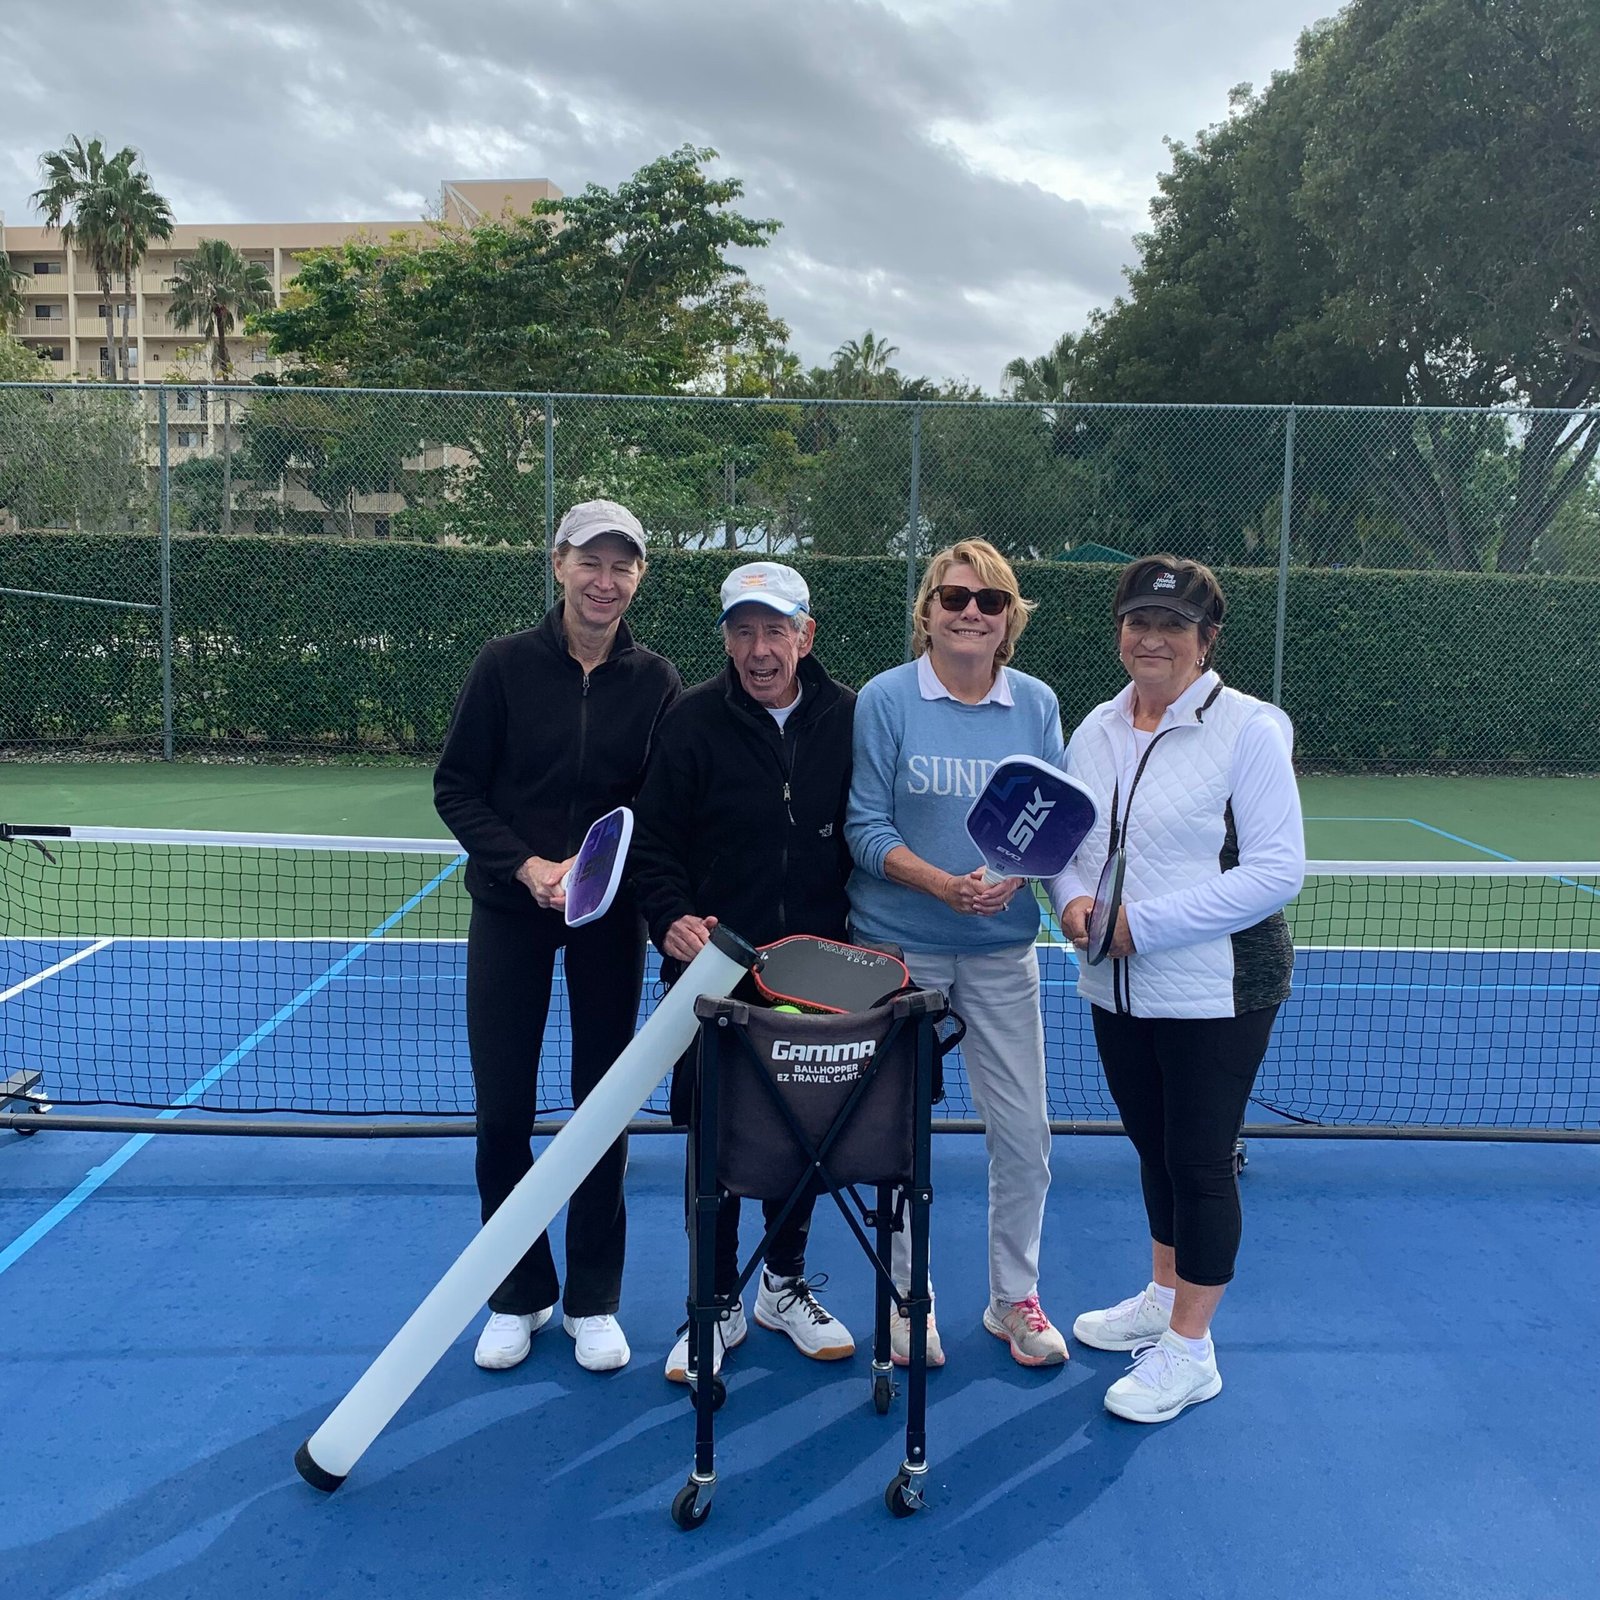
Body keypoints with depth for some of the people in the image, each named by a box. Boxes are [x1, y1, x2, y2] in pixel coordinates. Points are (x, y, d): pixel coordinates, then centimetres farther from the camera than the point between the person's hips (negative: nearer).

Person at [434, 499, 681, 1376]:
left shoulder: (655, 680, -2)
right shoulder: (506, 663, -5)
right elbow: (455, 787, -3)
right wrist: (525, 864, -16)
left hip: (610, 915, 1)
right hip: (510, 910, -1)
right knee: (502, 1109, 3)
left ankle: (593, 1300, 24)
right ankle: (518, 1295, 24)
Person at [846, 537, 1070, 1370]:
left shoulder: (1037, 704, 2)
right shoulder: (885, 699, -6)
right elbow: (866, 826, -8)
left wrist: (1017, 877, -18)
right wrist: (943, 884, -23)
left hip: (1002, 947, 3)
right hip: (899, 945, -2)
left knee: (1024, 1131, 6)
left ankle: (1014, 1298, 28)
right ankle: (907, 1301, 28)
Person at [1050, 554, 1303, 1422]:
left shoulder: (1248, 728, -12)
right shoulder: (1096, 728, 6)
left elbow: (1276, 869, -18)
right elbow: (1065, 839, 14)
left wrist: (1148, 922, -22)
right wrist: (1072, 899, -9)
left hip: (1216, 990, -6)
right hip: (1118, 990, 6)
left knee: (1199, 1157, 3)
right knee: (1154, 1146, 20)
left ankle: (1189, 1349, 18)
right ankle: (1162, 1296, 40)